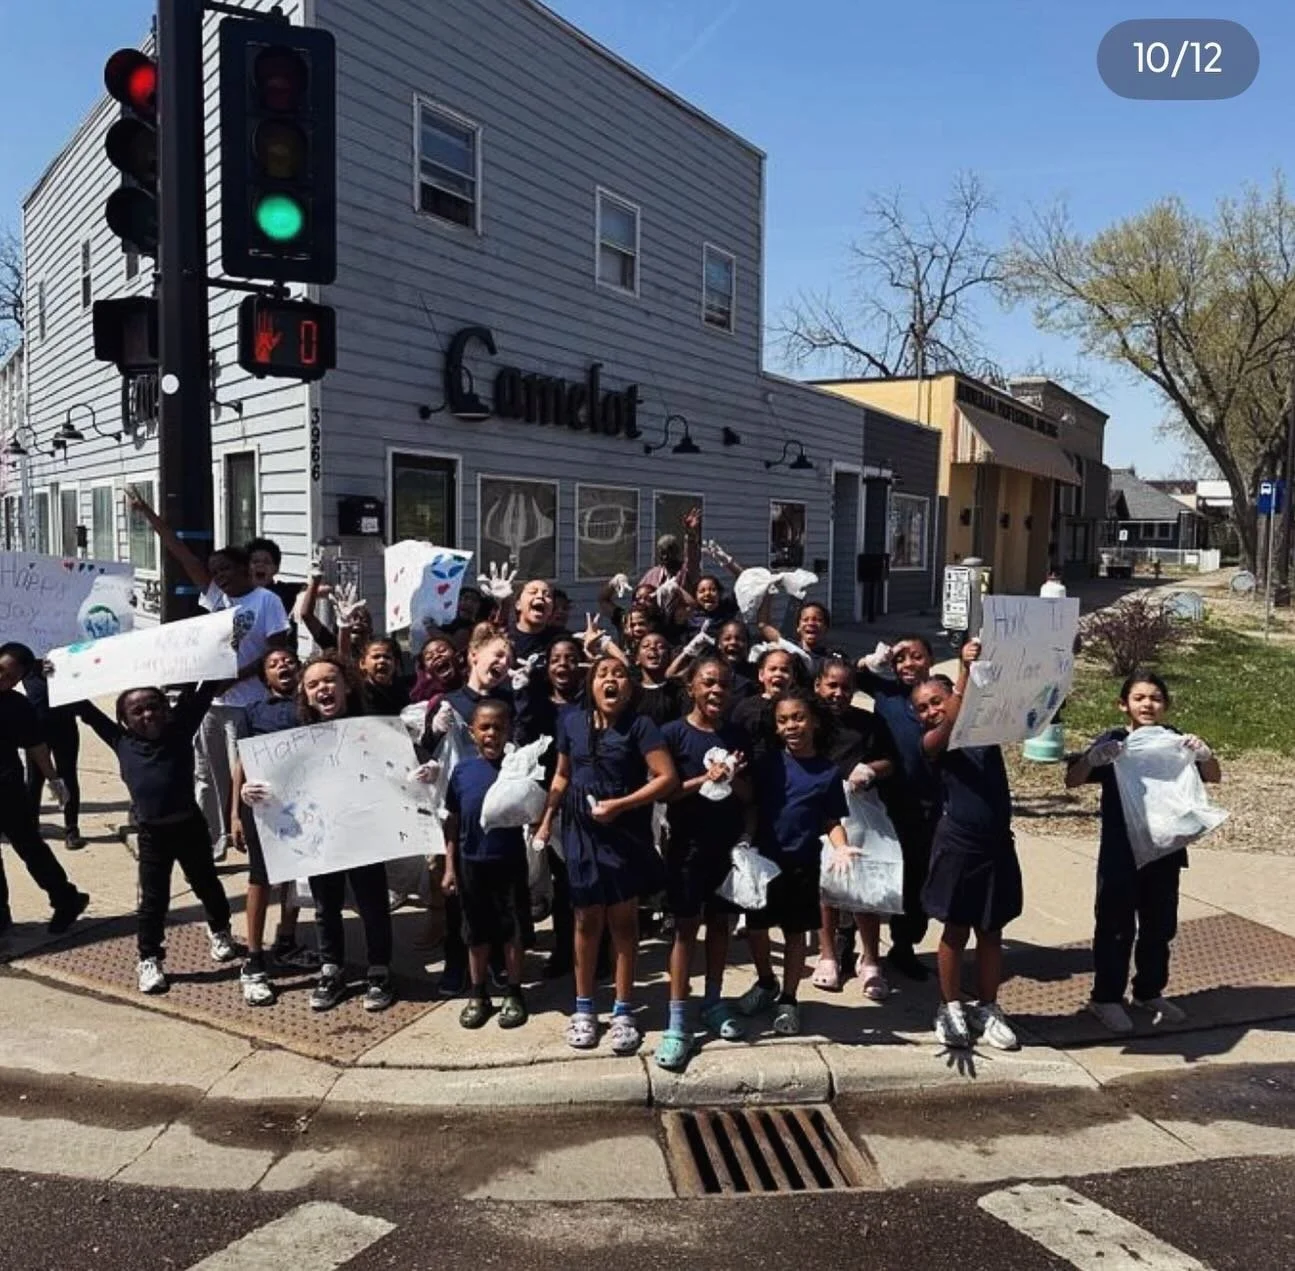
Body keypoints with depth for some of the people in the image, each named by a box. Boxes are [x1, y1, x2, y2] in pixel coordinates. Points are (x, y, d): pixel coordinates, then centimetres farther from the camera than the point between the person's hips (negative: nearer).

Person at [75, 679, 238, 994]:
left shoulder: (180, 730, -9)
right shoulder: (122, 742, -3)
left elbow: (204, 693, -12)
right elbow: (88, 712, 2)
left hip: (190, 826, -1)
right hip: (151, 834, 1)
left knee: (206, 885, 19)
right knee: (153, 899, 9)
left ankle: (219, 931, 43)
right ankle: (149, 959, 26)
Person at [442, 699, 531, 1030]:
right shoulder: (462, 770, -2)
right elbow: (452, 822, 4)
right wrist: (449, 867, 3)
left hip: (510, 862, -2)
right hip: (472, 863, 2)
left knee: (512, 930, 9)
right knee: (476, 932, 14)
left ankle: (514, 994, 25)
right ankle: (479, 994, 30)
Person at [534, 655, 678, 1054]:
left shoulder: (639, 725, -10)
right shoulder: (571, 723, 2)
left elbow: (667, 777, -16)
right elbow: (562, 777, 13)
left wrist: (621, 804, -20)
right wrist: (546, 822, 10)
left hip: (625, 834, -2)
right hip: (581, 832, 3)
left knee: (623, 920, 6)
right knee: (587, 919, 10)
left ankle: (623, 1012, 19)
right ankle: (583, 1008, 24)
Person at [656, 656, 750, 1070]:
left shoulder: (737, 736, 6)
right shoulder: (673, 733, -7)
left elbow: (749, 796, 8)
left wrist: (733, 778, -13)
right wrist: (703, 779, -23)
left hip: (729, 845, 4)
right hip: (688, 846, -4)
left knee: (720, 923, 14)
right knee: (686, 928, -1)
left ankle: (714, 1002, 30)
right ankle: (677, 1024, 4)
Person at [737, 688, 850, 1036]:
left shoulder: (827, 771, -3)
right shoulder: (767, 762, -2)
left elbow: (833, 822, 1)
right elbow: (751, 807, 0)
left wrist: (843, 850, -15)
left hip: (803, 864, -1)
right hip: (763, 858, 1)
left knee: (795, 932, 10)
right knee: (755, 927, 11)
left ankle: (788, 999, 28)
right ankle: (766, 983, 37)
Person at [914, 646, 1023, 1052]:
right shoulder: (932, 742, -5)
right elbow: (950, 725, -25)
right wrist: (965, 671, -35)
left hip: (998, 844, 3)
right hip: (957, 844, -3)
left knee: (991, 932, 13)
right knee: (956, 931, 8)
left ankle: (987, 1008, 26)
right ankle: (951, 1008, 22)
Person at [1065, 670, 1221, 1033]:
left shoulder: (1174, 740, 0)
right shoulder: (1113, 742, -7)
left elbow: (1214, 777, -2)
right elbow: (1072, 781, -11)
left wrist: (1204, 754, -23)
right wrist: (1092, 759, -32)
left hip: (1165, 853, 3)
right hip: (1119, 855, -3)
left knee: (1159, 927, 16)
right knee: (1116, 928, 4)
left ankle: (1149, 992, 34)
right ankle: (1106, 997, 16)